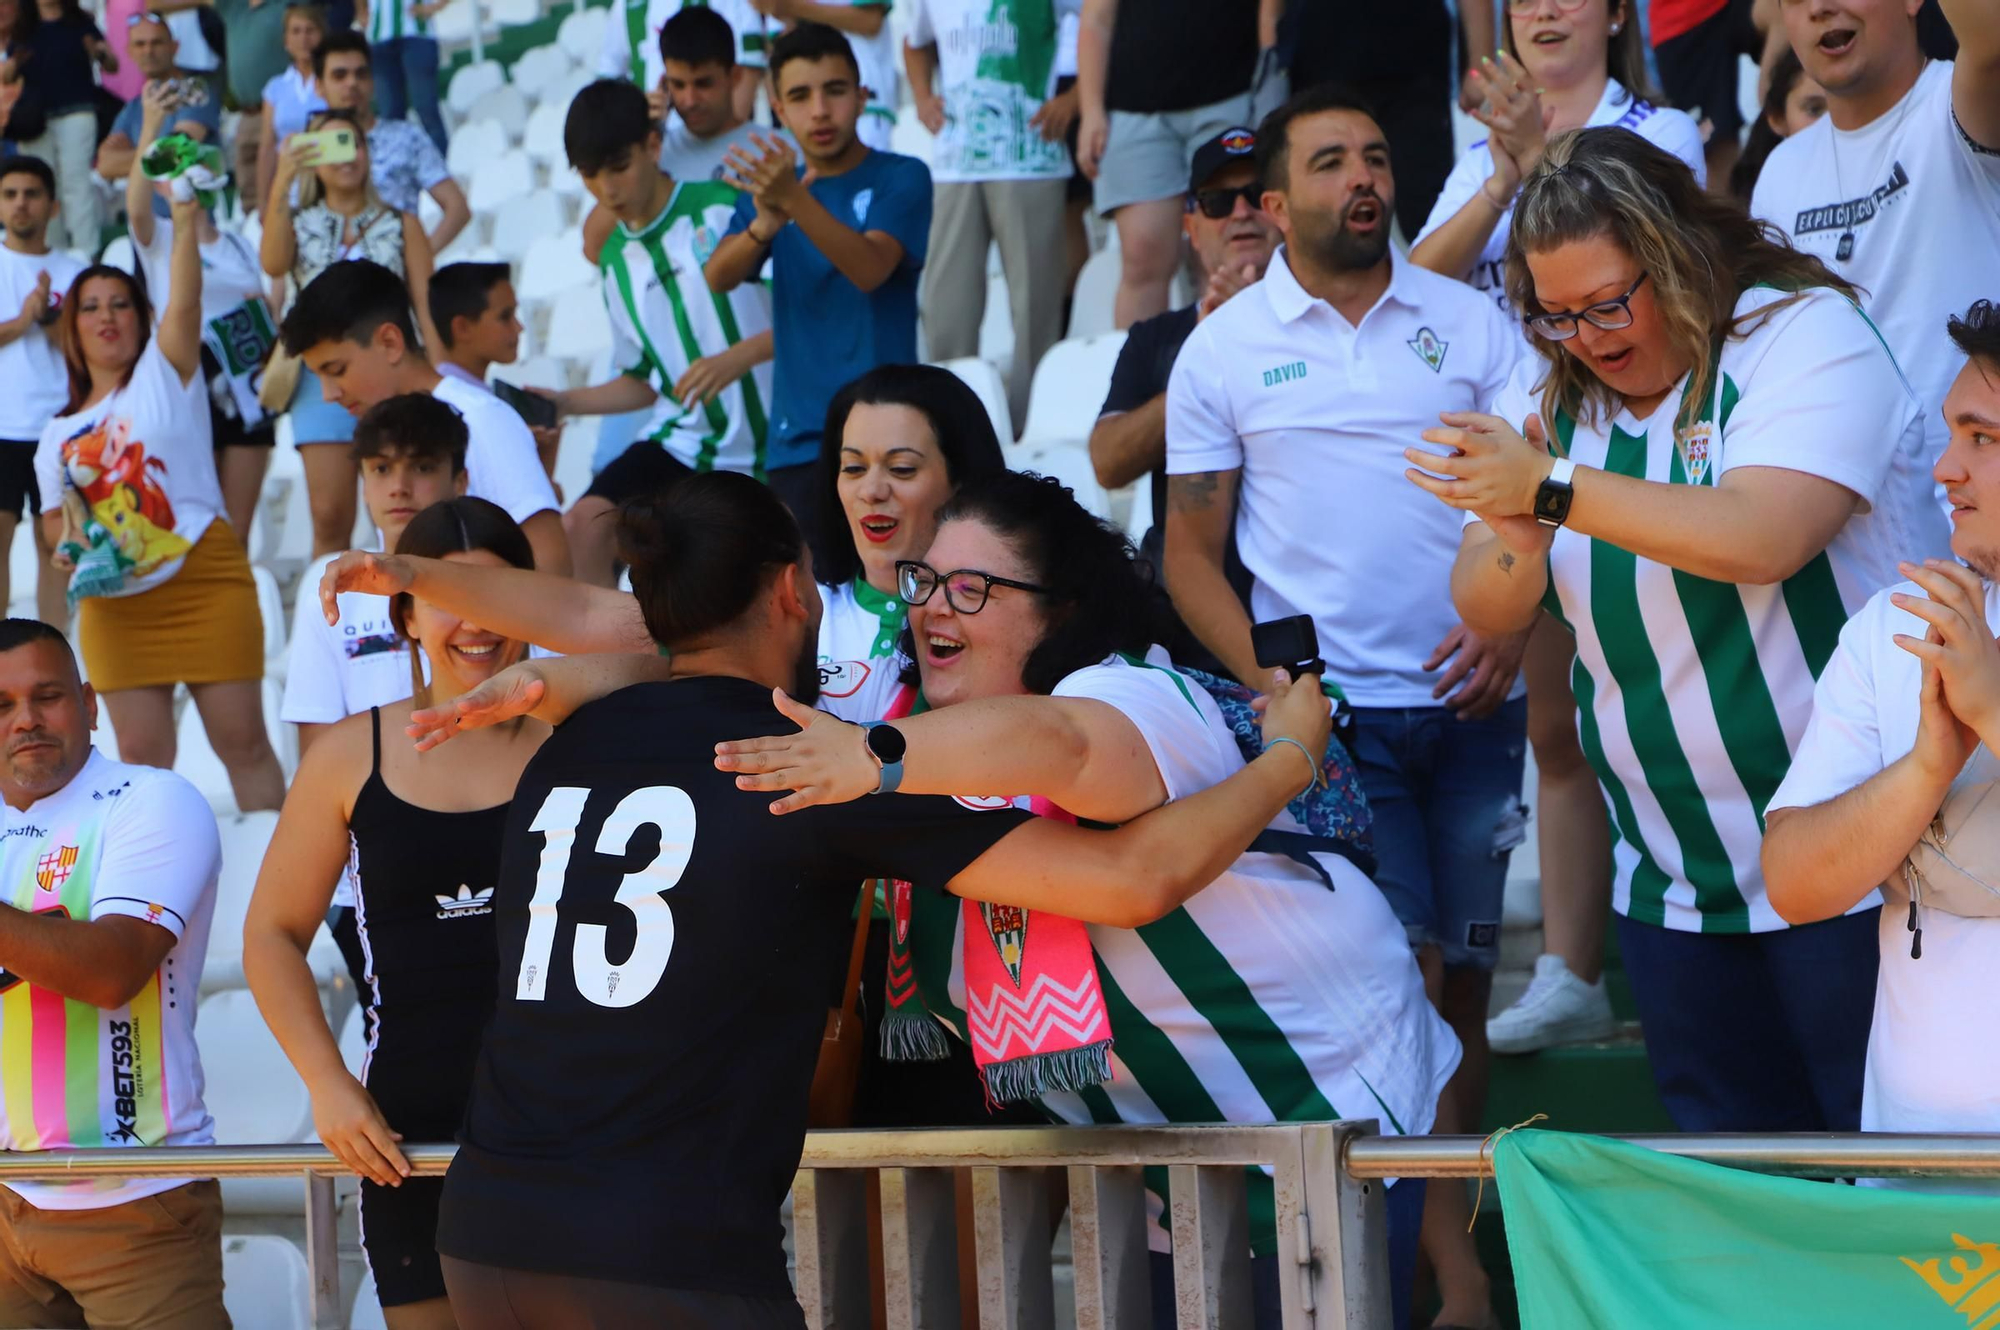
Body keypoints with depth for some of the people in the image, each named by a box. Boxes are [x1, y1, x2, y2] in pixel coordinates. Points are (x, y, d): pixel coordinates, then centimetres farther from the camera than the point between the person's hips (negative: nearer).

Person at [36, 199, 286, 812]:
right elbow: (56, 518, 21)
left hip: (204, 582, -4)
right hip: (114, 603, 4)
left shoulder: (165, 374, 3)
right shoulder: (59, 435, 15)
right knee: (142, 754, 4)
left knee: (242, 742, -2)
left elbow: (185, 302, -13)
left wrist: (185, 218, -24)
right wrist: (68, 544, -2)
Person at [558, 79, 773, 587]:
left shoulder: (723, 209, -9)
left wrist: (738, 357, -25)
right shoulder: (616, 260, 11)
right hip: (687, 444, 5)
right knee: (583, 526, -15)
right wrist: (562, 403, 7)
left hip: (772, 444, -5)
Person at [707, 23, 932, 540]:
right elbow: (718, 278, -4)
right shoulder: (772, 183, 13)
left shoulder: (899, 178, -1)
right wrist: (764, 225, -26)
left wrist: (796, 200, -36)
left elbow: (869, 268, -20)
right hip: (797, 436, 4)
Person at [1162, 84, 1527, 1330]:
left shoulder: (1468, 322, 6)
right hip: (1335, 711, -2)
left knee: (1464, 979, 6)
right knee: (1400, 973, -11)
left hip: (1470, 701, 2)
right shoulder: (1223, 351, 3)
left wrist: (1512, 620, -12)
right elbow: (1192, 552, 5)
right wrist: (1270, 686, -8)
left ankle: (1446, 1220, 15)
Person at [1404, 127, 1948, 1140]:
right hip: (1674, 888, 6)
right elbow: (1487, 611, 4)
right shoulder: (1549, 397, 8)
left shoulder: (1804, 335, -11)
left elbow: (1763, 539, -26)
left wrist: (1552, 490, -29)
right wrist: (1519, 545, -19)